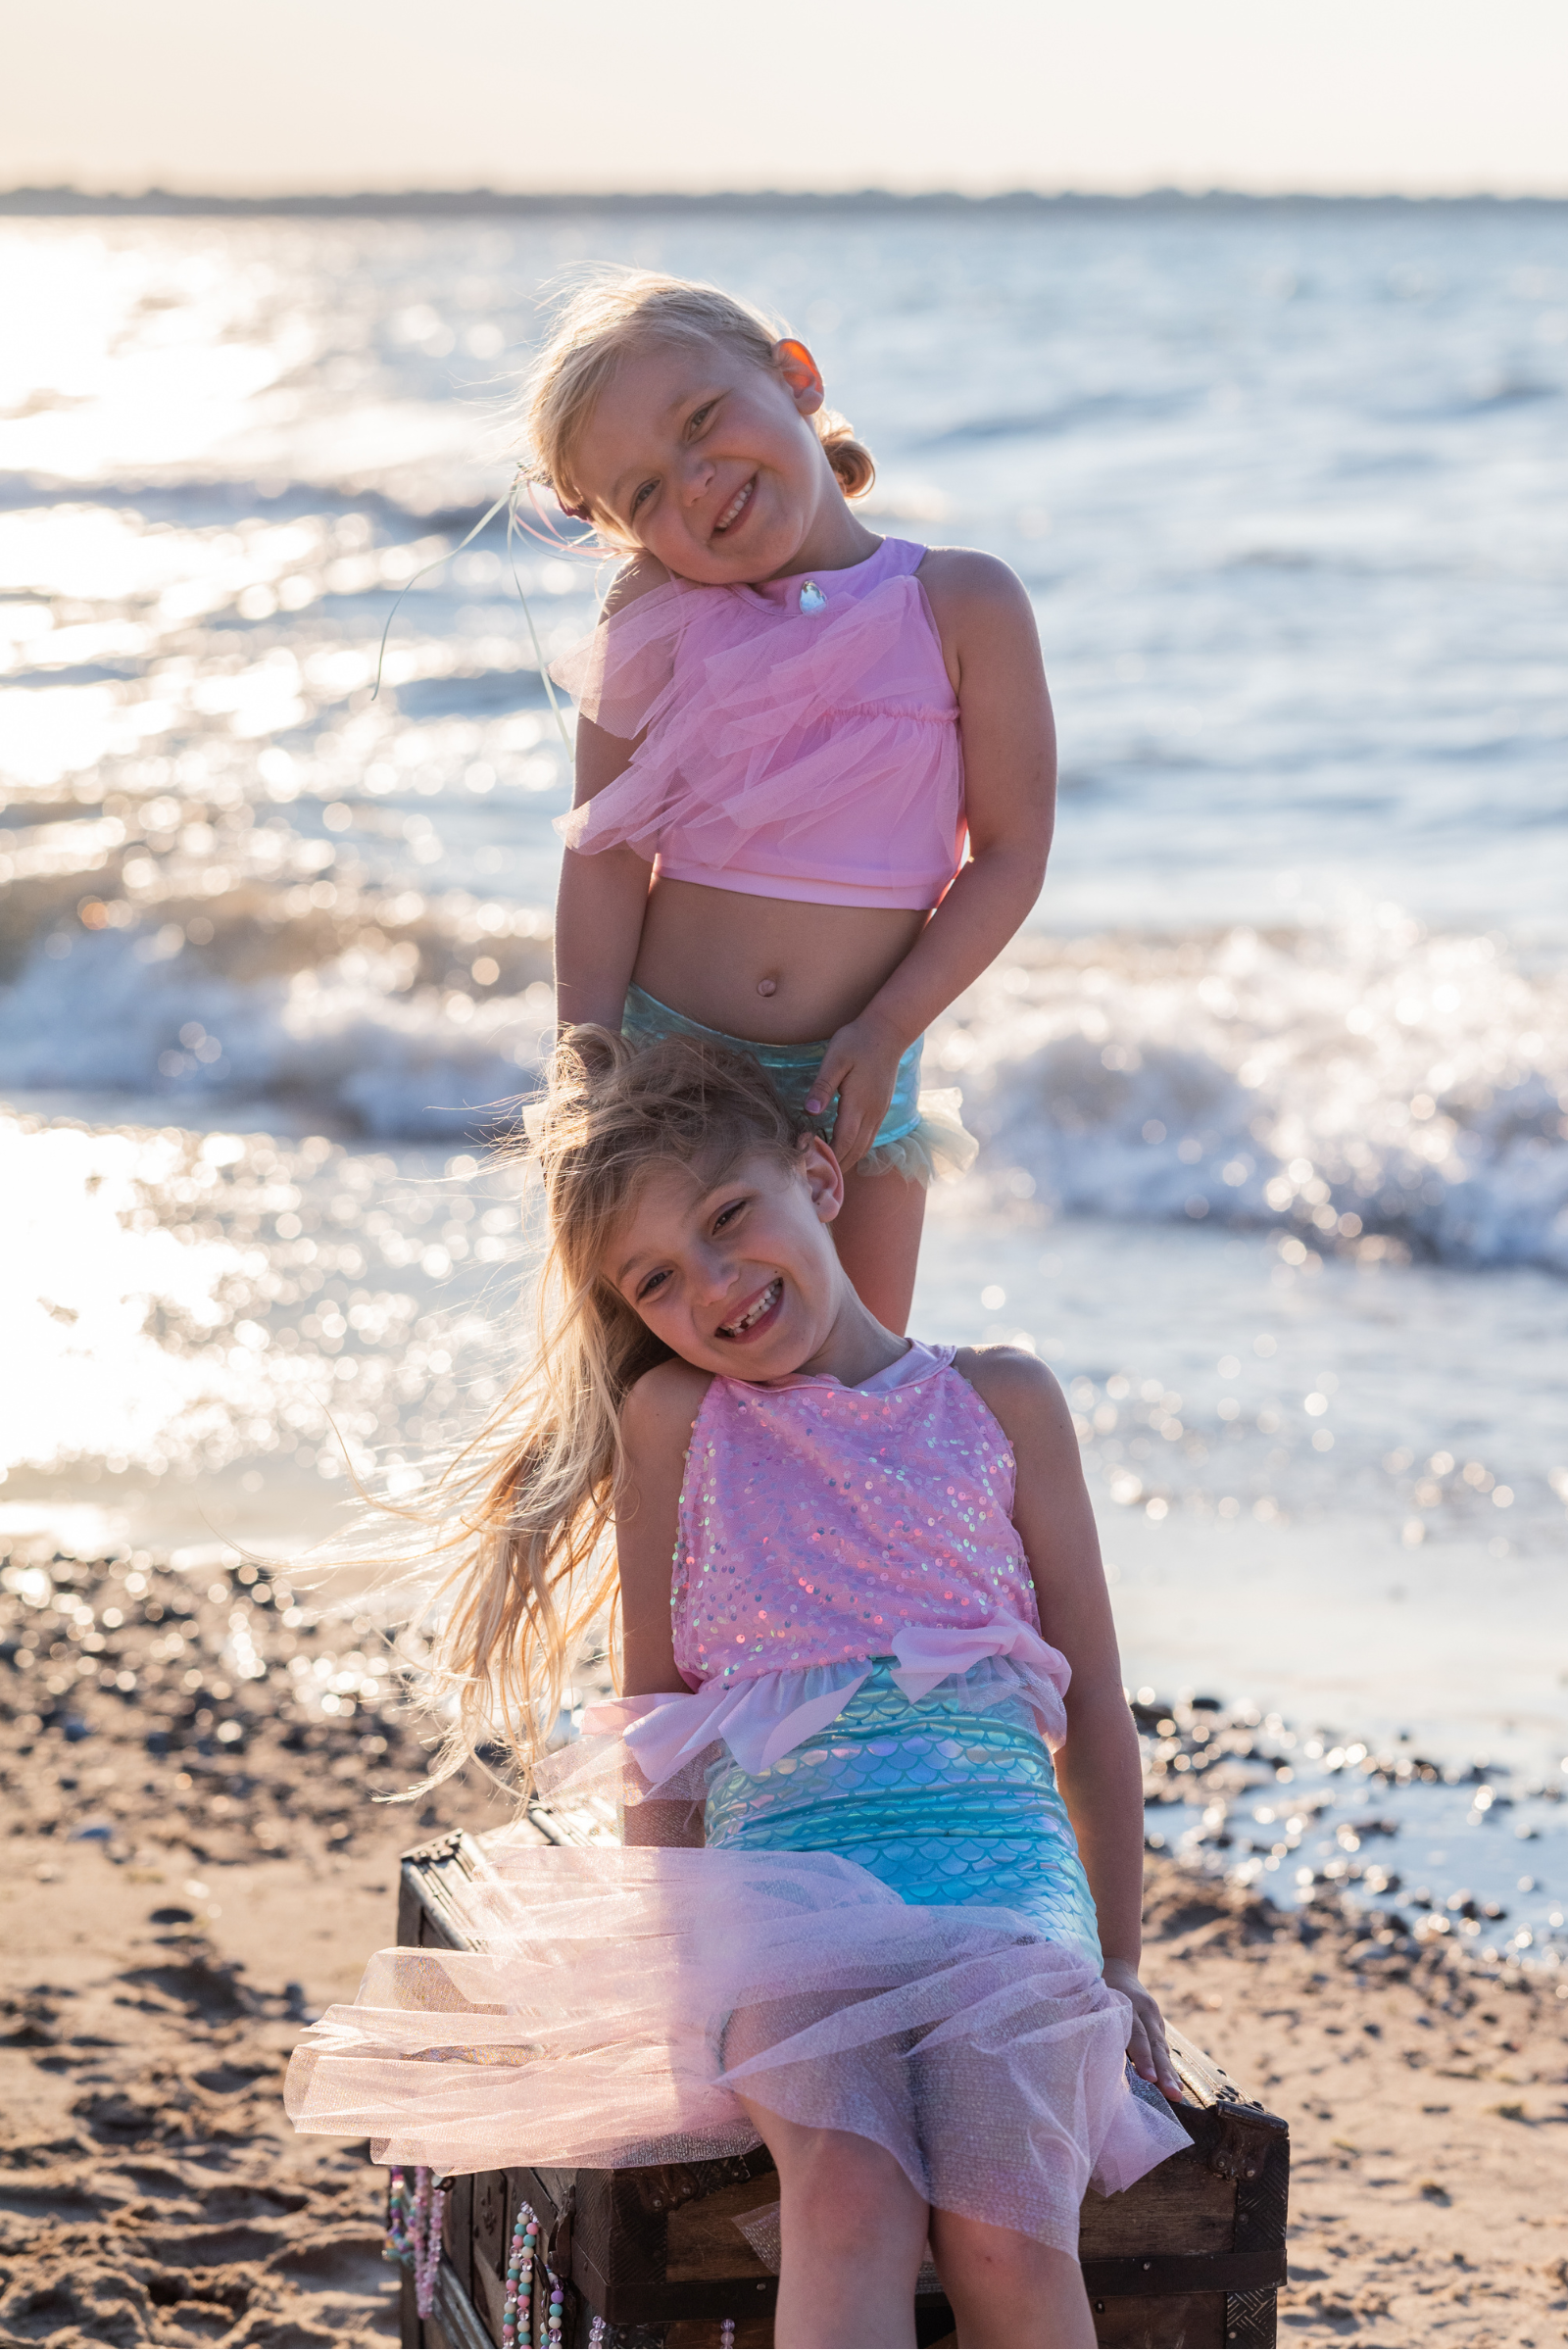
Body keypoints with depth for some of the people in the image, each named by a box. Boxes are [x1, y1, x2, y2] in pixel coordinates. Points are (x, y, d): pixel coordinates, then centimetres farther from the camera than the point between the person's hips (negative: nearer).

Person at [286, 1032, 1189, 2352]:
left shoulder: (1001, 1402, 15)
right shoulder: (673, 1419, 14)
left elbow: (1094, 1713, 19)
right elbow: (657, 1711, 15)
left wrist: (1119, 1967, 18)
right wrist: (681, 1950, 6)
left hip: (1001, 1858, 1)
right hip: (783, 1867, -1)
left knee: (1003, 2236, -27)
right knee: (848, 2195, -32)